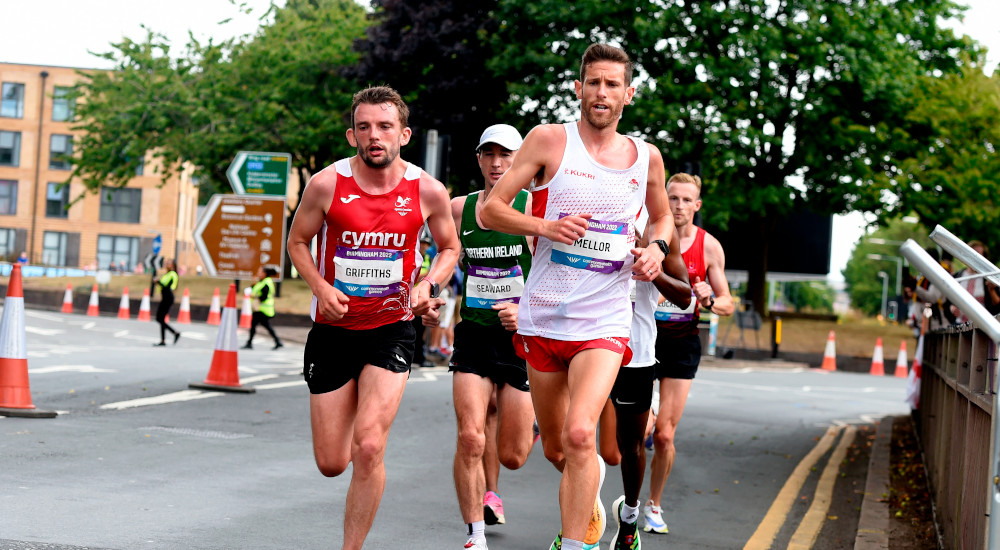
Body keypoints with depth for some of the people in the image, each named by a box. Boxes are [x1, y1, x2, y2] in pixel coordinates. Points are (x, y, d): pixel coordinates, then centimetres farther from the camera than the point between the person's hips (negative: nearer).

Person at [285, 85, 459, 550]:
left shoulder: (427, 191, -7)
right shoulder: (326, 184, -10)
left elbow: (450, 248, 10)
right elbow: (297, 242, 5)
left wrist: (427, 286, -9)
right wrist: (321, 288, -12)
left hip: (391, 329, -1)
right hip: (334, 327, 1)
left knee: (368, 445, -18)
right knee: (331, 463, 5)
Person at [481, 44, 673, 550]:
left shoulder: (647, 157, 6)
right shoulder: (550, 140, -2)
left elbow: (662, 215, 25)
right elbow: (490, 210, -3)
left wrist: (656, 248, 3)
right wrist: (545, 227, -19)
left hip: (604, 322, -1)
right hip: (543, 318, 1)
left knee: (580, 435, -22)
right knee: (555, 449, 13)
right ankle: (588, 494, 47)